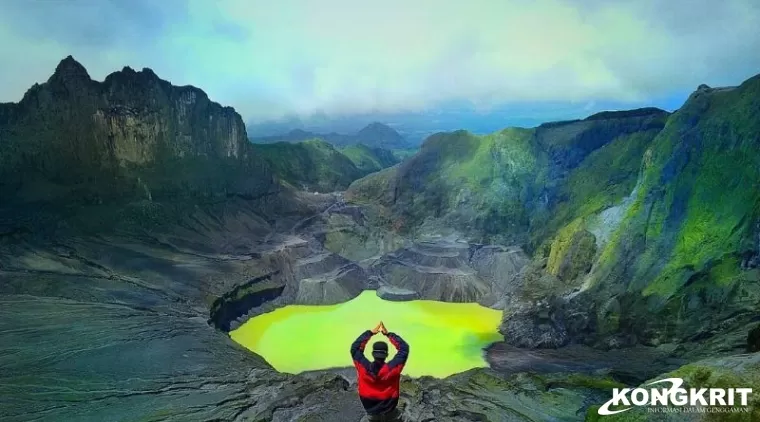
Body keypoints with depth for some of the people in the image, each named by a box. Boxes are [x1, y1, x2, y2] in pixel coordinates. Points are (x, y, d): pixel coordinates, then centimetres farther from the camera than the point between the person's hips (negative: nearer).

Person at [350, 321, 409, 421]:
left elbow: (355, 347, -7)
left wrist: (370, 332, -8)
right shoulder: (392, 368, -26)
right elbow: (404, 348, -16)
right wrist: (389, 334, -12)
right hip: (390, 413, -2)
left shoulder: (364, 368, -21)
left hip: (371, 413, 2)